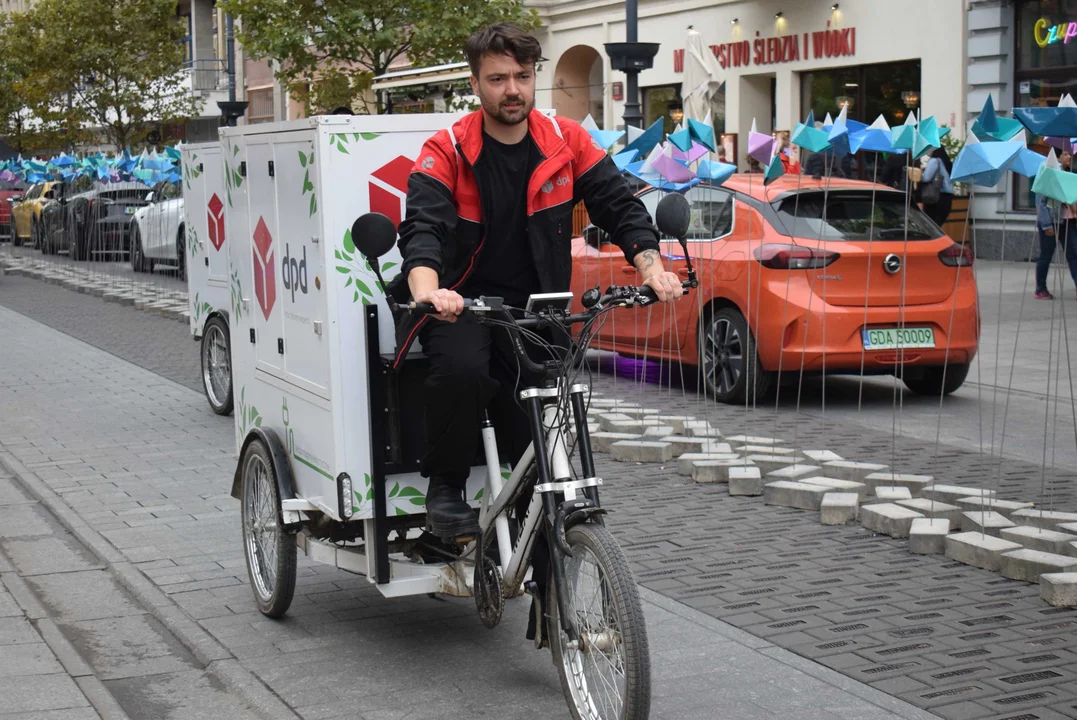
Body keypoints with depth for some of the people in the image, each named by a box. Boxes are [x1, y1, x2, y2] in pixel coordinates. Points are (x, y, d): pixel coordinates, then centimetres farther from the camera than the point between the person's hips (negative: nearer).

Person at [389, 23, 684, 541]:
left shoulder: (567, 141, 0)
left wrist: (651, 266, -24)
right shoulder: (447, 151, -9)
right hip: (461, 304, -3)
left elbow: (619, 206, -5)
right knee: (461, 369, -33)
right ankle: (445, 489, -11)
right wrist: (427, 291, -45)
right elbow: (422, 226, -23)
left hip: (532, 308, 3)